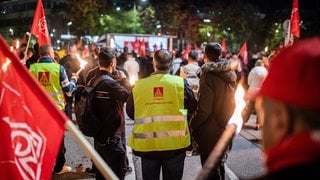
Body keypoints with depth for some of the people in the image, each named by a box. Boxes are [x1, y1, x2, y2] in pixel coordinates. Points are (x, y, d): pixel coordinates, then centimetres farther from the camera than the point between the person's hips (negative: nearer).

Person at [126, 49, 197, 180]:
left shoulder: (139, 85, -5)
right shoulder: (180, 83, -8)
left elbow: (130, 112, 5)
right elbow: (192, 107, 2)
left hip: (147, 145, 1)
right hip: (175, 144, -1)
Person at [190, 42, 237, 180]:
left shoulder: (208, 76, -20)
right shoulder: (230, 74, 3)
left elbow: (204, 109, -22)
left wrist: (192, 125, -9)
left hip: (210, 132, -8)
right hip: (225, 128, 8)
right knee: (219, 162, 23)